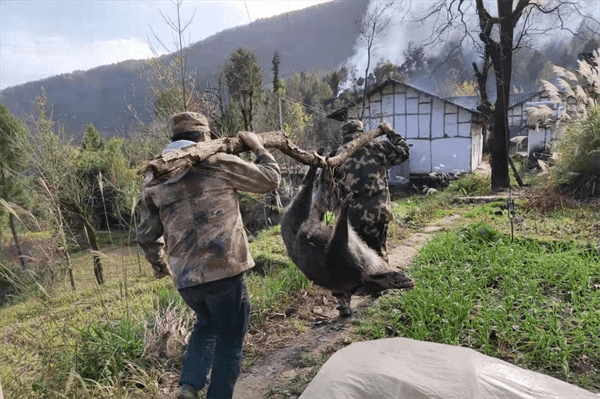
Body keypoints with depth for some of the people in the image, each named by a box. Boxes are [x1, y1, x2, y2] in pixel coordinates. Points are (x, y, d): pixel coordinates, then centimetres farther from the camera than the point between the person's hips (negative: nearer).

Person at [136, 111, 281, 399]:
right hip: (223, 270, -5)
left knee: (207, 325, 30)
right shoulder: (218, 163, -3)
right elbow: (269, 179, 4)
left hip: (185, 278, 6)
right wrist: (257, 147, 19)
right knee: (229, 339, 12)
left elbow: (146, 235, 16)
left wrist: (158, 264, 33)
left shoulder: (154, 180, 10)